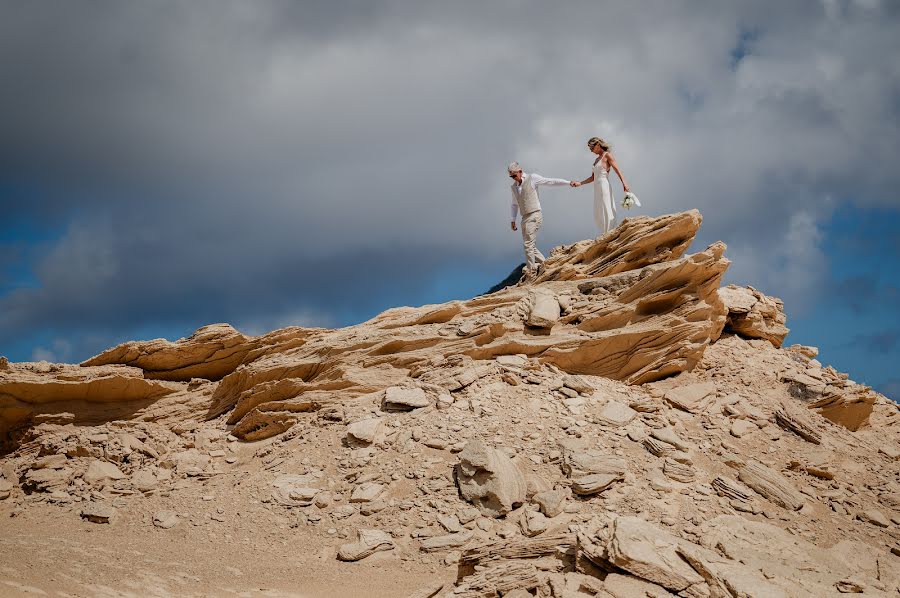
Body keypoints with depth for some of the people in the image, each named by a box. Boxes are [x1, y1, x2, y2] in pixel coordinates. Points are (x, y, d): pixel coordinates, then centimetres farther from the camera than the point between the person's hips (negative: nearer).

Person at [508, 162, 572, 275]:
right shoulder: (513, 186, 15)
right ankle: (543, 263, 19)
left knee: (528, 244, -13)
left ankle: (531, 270, -9)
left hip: (534, 216, -8)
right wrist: (513, 220, 22)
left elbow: (551, 181, -4)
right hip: (525, 218, 8)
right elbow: (515, 204, 27)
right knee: (529, 245, 9)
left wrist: (568, 182, -9)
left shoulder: (532, 178, -4)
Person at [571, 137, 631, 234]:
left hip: (604, 186, -8)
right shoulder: (597, 159, 20)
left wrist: (624, 183, -24)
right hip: (597, 188, 8)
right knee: (598, 215, 4)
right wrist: (579, 183, 14)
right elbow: (592, 178, 23)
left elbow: (617, 170, -12)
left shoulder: (607, 155, -2)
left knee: (606, 212, -9)